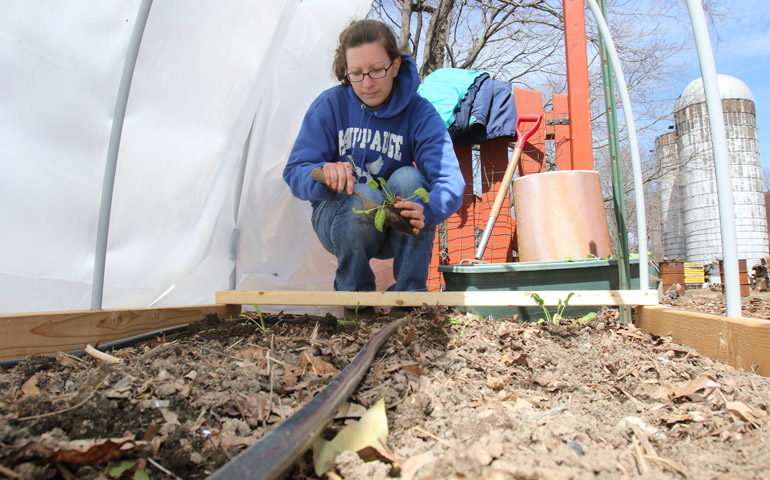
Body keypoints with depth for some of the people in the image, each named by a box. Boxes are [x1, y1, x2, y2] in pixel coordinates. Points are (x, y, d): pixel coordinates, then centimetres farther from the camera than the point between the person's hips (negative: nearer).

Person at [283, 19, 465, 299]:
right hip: (338, 219, 0)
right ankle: (354, 291, -8)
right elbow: (295, 173, -14)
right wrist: (325, 173, -38)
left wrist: (427, 210, -47)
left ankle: (409, 292, -18)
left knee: (409, 177, -28)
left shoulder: (420, 113, -10)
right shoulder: (329, 105, -8)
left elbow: (450, 180, -24)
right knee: (364, 195, -32)